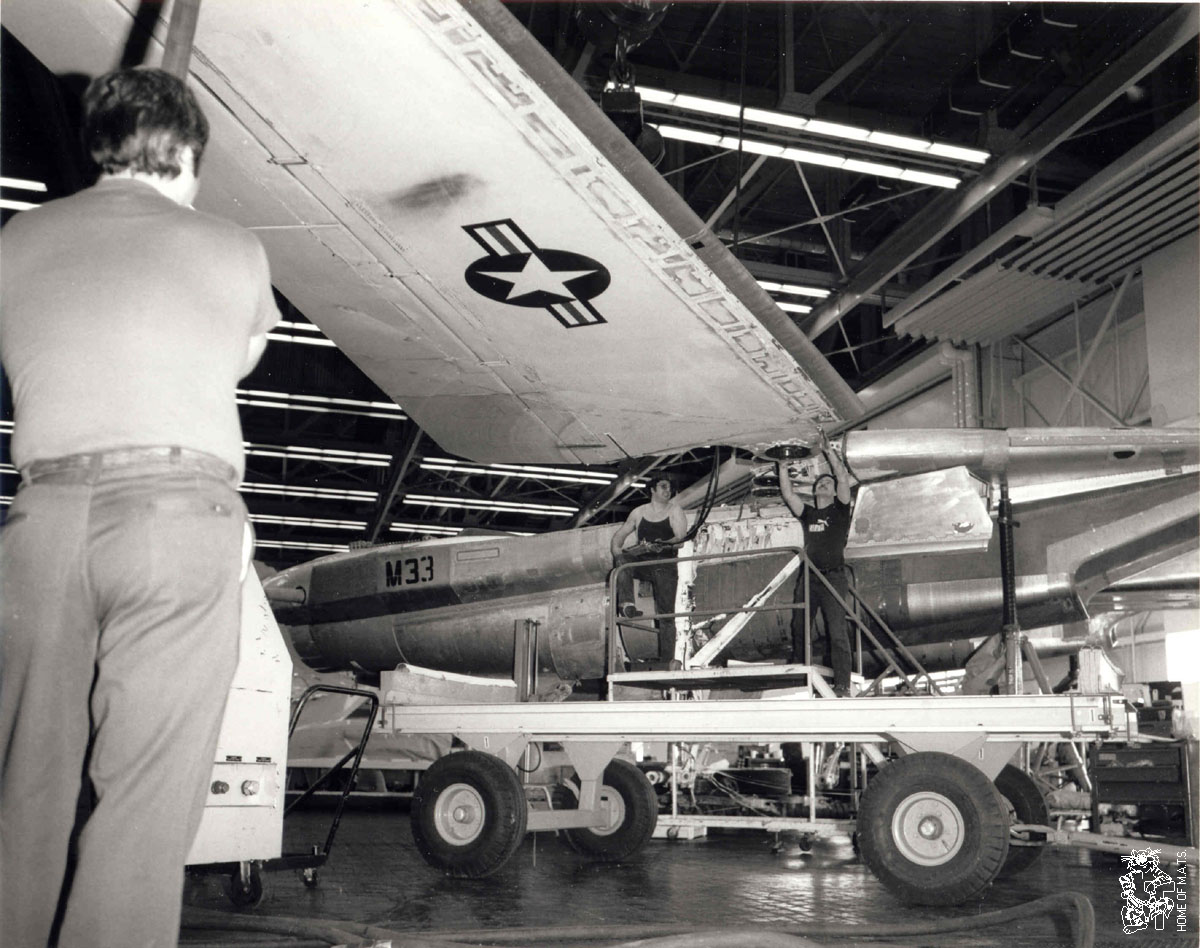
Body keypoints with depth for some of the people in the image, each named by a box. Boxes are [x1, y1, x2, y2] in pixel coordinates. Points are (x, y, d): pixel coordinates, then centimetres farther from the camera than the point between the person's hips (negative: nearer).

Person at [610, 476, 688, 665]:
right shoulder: (639, 512, 14)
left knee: (666, 613, -6)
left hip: (664, 564, -2)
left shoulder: (675, 511, 7)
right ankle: (626, 604, -37)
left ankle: (666, 661, -2)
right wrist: (616, 549, -5)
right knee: (622, 560, -31)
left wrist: (664, 544, -27)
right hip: (641, 561, 2)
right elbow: (619, 535, 17)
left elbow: (681, 537, -6)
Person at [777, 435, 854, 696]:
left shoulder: (840, 510, 7)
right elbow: (788, 494, 12)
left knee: (837, 632, -8)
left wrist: (829, 451, -4)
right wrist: (783, 467, 9)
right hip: (808, 578, 4)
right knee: (798, 628, 2)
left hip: (834, 578, -4)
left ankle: (842, 685, -9)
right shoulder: (807, 513, 18)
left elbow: (844, 478, -4)